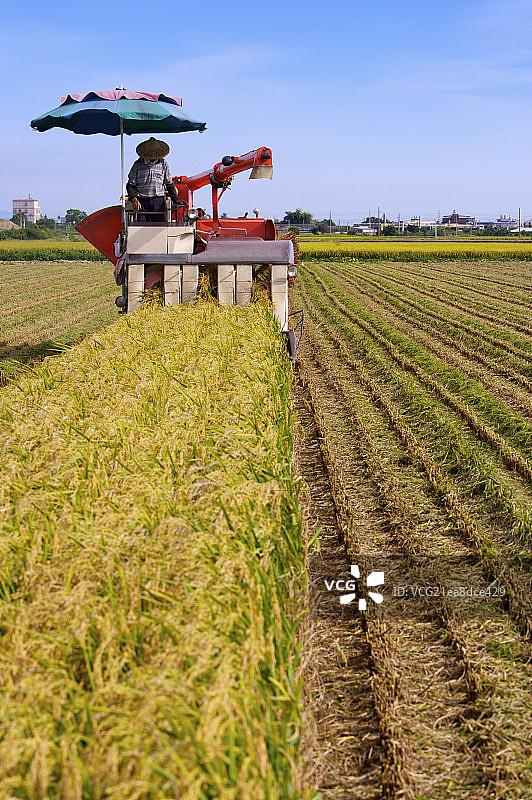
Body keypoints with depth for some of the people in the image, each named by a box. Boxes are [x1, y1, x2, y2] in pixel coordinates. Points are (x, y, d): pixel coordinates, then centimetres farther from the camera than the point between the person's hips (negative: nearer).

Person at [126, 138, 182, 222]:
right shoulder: (138, 164, 6)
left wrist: (176, 199, -1)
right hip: (142, 201, -1)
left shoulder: (163, 163, 10)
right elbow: (130, 185, 6)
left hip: (159, 202, 1)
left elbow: (169, 184, 15)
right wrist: (134, 199, -13)